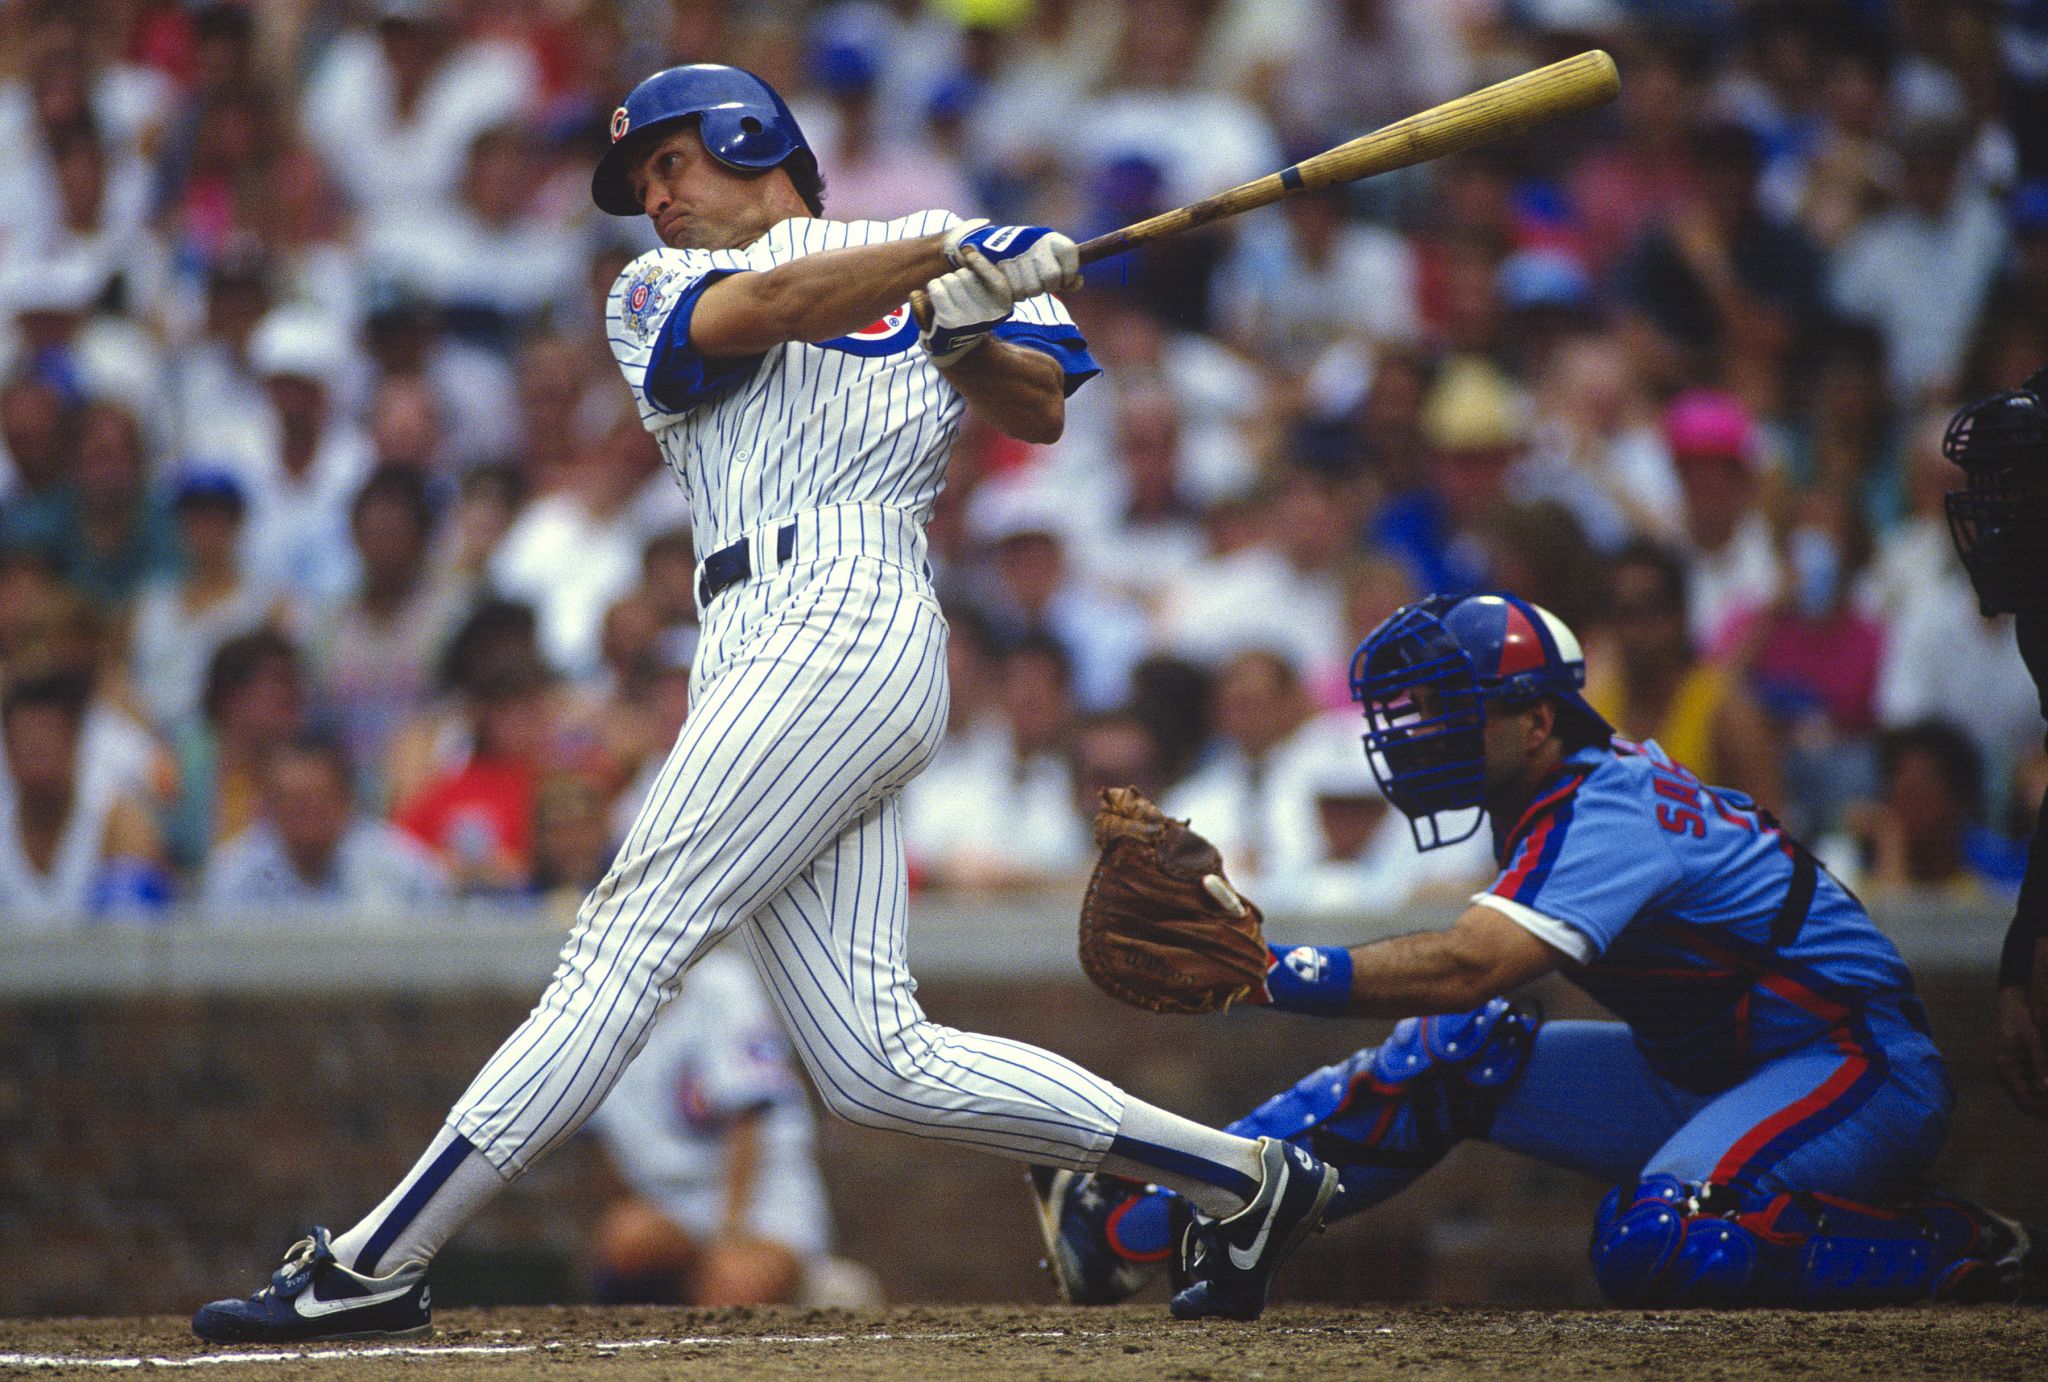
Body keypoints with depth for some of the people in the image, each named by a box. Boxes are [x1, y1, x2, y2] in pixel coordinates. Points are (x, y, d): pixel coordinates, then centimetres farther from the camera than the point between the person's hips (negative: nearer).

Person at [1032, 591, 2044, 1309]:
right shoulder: (1560, 801, 8)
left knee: (1649, 1244, -35)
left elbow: (1469, 966, -36)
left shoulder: (1612, 810, -24)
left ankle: (1962, 1256, -18)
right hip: (1707, 1073, 10)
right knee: (1445, 1061, -2)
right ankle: (1124, 1230, -1)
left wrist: (1259, 971, -41)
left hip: (1862, 1077, -10)